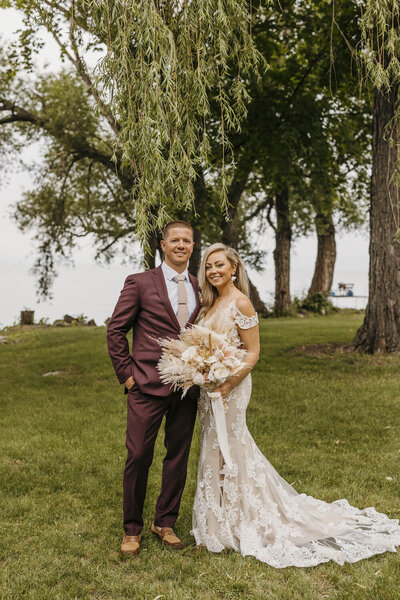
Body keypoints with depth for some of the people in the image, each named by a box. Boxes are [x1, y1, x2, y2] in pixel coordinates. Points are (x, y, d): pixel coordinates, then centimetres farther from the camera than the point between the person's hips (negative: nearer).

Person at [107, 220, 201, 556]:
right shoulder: (140, 283, -2)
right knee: (139, 457, 1)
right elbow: (115, 330, -1)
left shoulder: (200, 289, 11)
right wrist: (126, 373, -5)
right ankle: (132, 529, 20)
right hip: (148, 387, -4)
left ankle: (165, 523, 29)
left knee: (178, 456, 11)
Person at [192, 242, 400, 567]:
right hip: (209, 385, 8)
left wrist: (227, 384, -24)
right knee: (218, 448, 16)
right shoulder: (210, 302, 10)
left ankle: (235, 526, 20)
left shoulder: (240, 303, -15)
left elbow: (253, 353, -16)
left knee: (226, 449, 2)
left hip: (230, 385, -8)